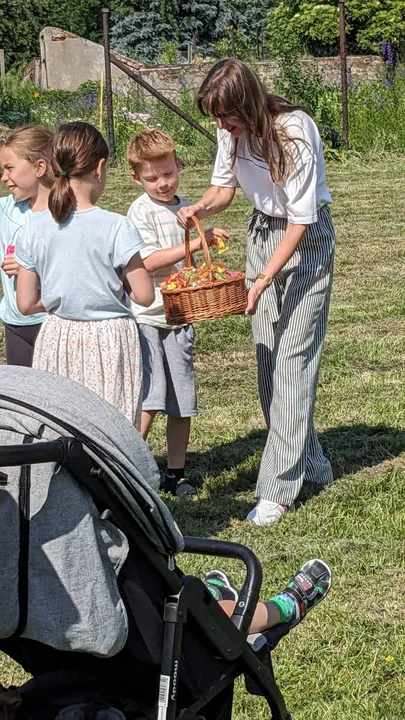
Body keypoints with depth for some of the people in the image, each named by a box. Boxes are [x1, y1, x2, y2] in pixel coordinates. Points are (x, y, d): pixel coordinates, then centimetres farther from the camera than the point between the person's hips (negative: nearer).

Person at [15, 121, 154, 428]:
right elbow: (144, 295, -12)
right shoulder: (117, 227, -14)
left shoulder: (35, 230, -3)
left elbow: (26, 304, 1)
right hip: (108, 341, -3)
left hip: (57, 339, 3)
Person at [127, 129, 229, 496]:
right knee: (149, 400, -11)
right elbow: (148, 261, -20)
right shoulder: (141, 211, -8)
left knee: (182, 401, 8)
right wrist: (195, 243, -24)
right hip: (146, 317, -6)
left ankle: (176, 472, 21)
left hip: (180, 317, 6)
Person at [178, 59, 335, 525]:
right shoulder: (232, 129, -7)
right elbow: (224, 186, 7)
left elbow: (300, 221, -24)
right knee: (267, 355, 7)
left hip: (305, 238, -7)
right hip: (262, 232, 7)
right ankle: (309, 463, 23)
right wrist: (200, 208, -15)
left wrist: (264, 280, -27)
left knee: (292, 357, -10)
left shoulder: (294, 133, -27)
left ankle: (277, 489, -9)